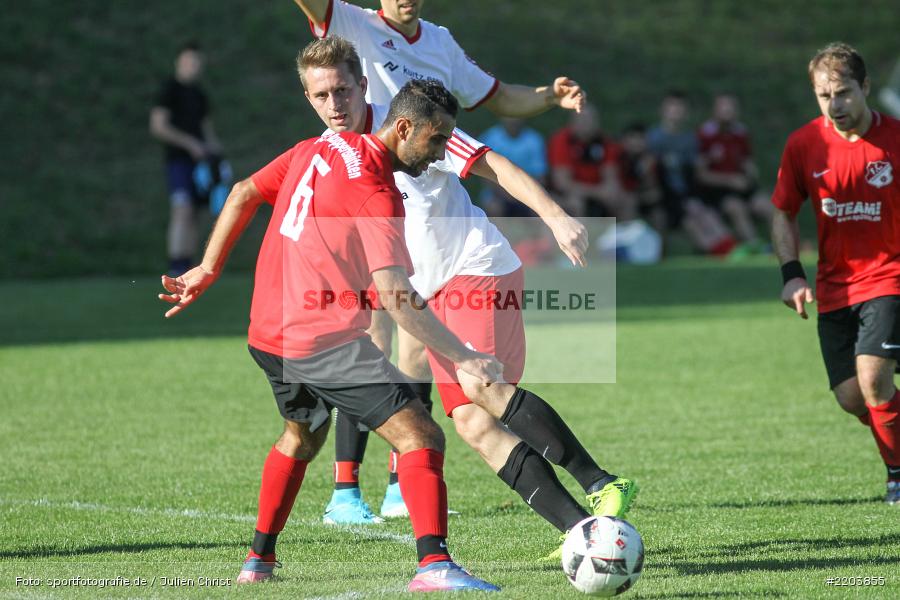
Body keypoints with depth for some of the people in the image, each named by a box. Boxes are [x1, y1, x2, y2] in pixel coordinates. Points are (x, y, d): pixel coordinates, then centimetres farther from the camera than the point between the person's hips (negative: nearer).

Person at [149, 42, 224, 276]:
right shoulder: (170, 89, -5)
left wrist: (214, 148, 3)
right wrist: (190, 144, -17)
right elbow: (157, 126, -14)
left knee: (192, 217, 6)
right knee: (182, 212, -20)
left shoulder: (199, 94, 17)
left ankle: (187, 270, 9)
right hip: (179, 161, -7)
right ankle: (175, 269, -26)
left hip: (198, 160, 7)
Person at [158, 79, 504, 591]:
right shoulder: (376, 193, -15)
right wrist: (463, 358, -23)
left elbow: (244, 194, 16)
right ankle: (434, 563, -27)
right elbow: (396, 298, -23)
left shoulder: (318, 149, 9)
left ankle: (259, 558, 36)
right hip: (327, 342, -9)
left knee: (302, 436, 32)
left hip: (268, 335, 9)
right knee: (421, 435, -12)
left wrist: (208, 270, 24)